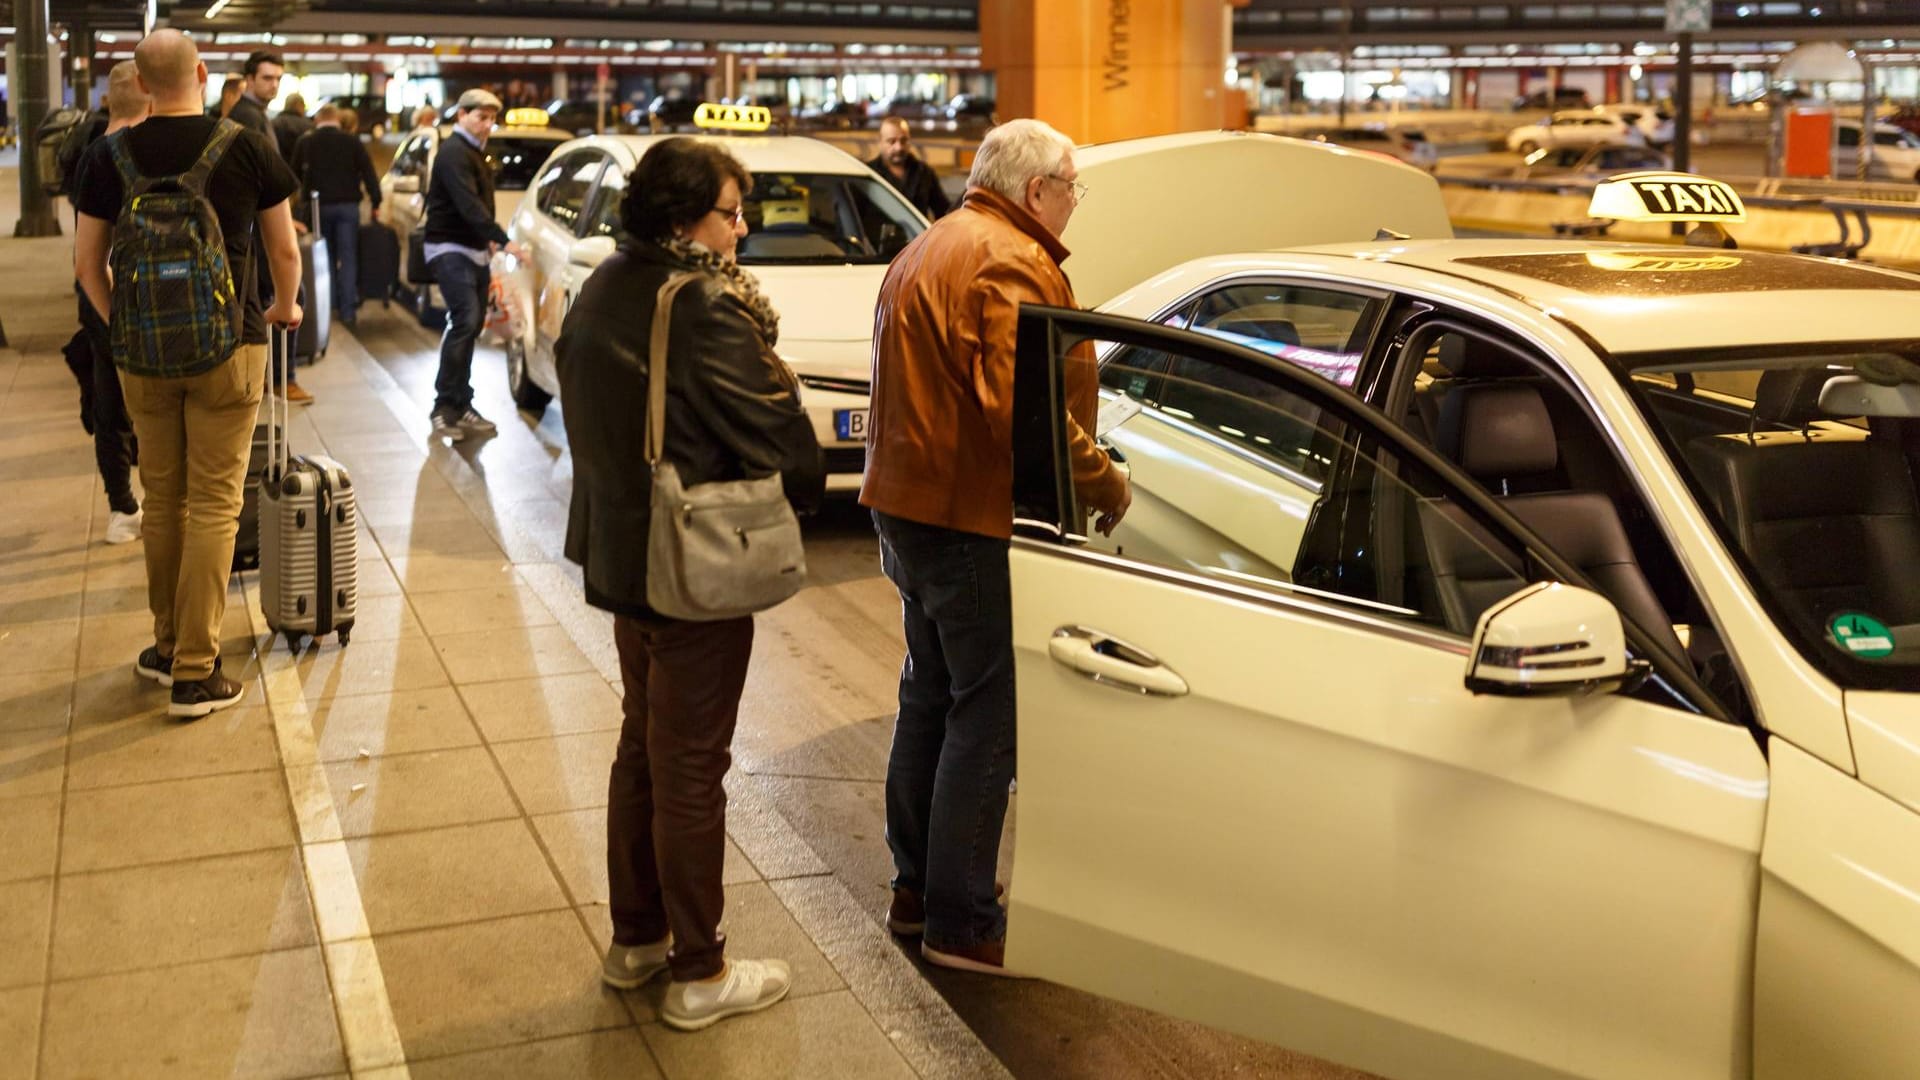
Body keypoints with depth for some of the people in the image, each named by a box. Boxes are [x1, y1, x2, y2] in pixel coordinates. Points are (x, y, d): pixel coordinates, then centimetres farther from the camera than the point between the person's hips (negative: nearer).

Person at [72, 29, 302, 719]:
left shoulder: (111, 156, -1)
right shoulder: (248, 149, -7)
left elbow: (86, 260, 5)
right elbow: (285, 252, 1)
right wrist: (286, 307, 20)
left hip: (141, 356, 3)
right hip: (225, 350, -3)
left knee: (161, 501, 16)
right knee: (212, 507, 1)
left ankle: (166, 647, 28)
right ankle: (194, 673, 2)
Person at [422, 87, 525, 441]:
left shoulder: (474, 152, 17)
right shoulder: (453, 152, -14)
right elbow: (468, 204, -25)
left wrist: (487, 239, 12)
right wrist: (503, 240, -32)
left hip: (474, 250, 10)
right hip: (450, 250, -10)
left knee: (471, 326, 8)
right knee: (465, 321, -19)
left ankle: (460, 406, 12)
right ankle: (445, 408, -18)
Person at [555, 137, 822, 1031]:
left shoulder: (600, 294, 5)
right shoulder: (705, 310, -22)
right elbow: (778, 435, -17)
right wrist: (808, 485, 3)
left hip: (620, 555, 9)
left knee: (641, 748, 20)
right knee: (691, 769, 2)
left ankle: (634, 938, 33)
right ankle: (698, 974, 16)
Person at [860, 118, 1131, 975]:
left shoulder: (927, 249, 17)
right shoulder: (1013, 264, -17)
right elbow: (1024, 408, -28)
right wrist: (1102, 482, -17)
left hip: (906, 505, 11)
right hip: (975, 519, -11)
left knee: (930, 695, 20)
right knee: (987, 719, -2)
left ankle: (915, 888, 31)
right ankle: (961, 923, 6)